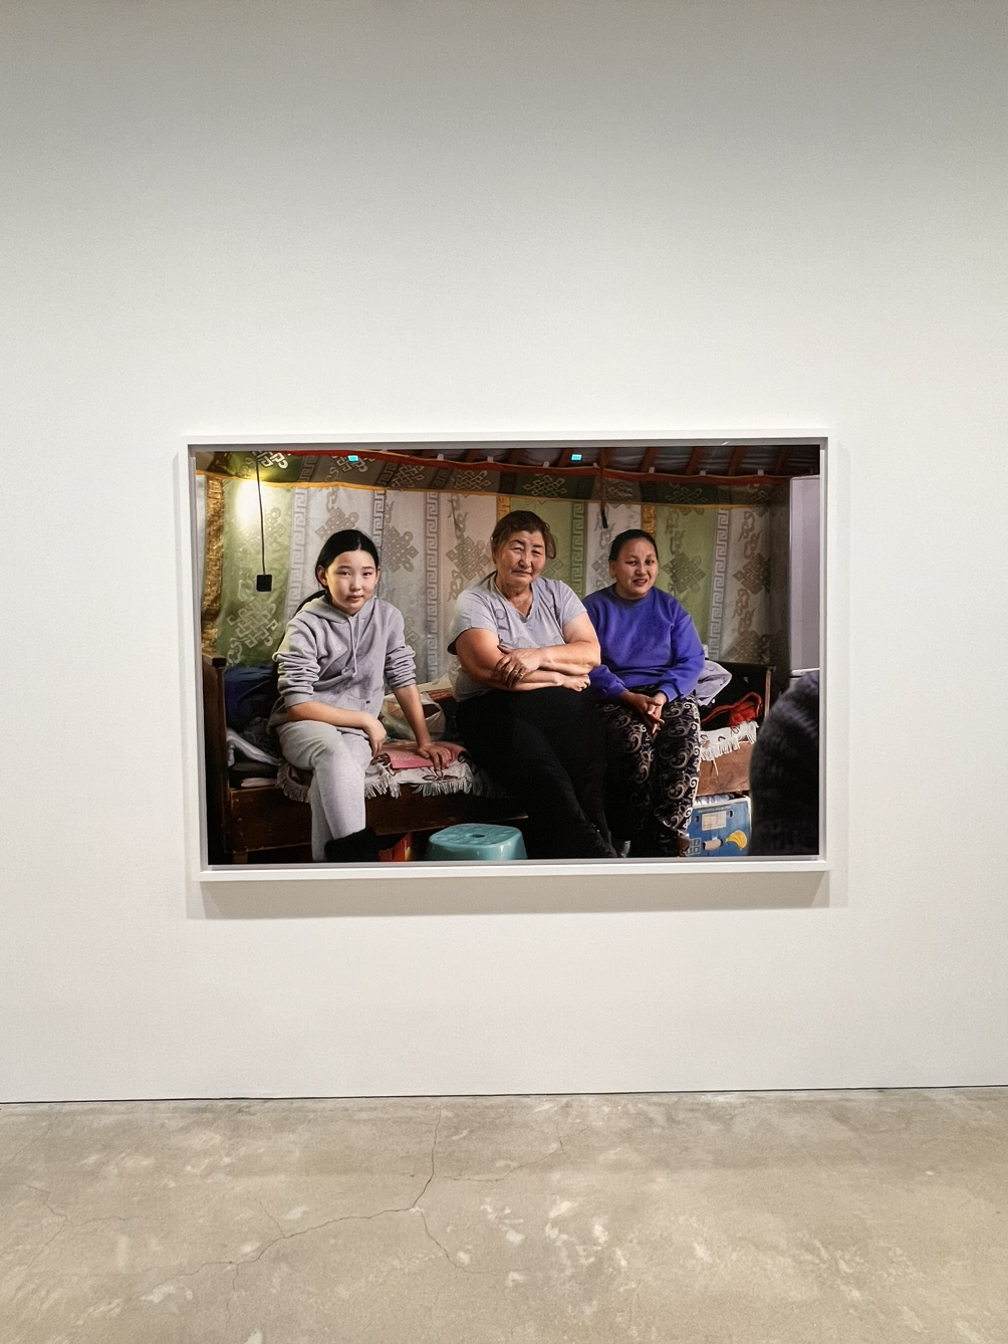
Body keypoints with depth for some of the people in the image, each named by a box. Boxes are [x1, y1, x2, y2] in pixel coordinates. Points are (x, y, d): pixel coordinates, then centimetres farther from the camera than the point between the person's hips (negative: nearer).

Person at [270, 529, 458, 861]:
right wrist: (365, 718, -12)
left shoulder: (387, 617, 2)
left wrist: (424, 742, 5)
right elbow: (298, 705, -13)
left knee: (332, 777, -32)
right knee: (334, 752, -38)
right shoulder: (306, 626, -11)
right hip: (303, 725, -2)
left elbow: (403, 680, 8)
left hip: (356, 730, 3)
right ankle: (356, 853, -36)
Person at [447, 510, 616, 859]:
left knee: (589, 781, -24)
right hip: (496, 710, -3)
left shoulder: (557, 593, 15)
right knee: (550, 785, -30)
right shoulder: (474, 601, 2)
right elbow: (490, 670, -13)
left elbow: (591, 652, 4)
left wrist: (540, 655, -13)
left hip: (561, 707, 4)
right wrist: (560, 676, -6)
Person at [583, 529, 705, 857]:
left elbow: (692, 661, 3)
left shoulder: (670, 607, 13)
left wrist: (662, 696, -16)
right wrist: (630, 698, -20)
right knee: (634, 742, -33)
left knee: (684, 741, -30)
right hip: (614, 697, -2)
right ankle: (642, 839, -18)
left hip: (669, 693, 2)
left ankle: (664, 840, -24)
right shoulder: (594, 607, 5)